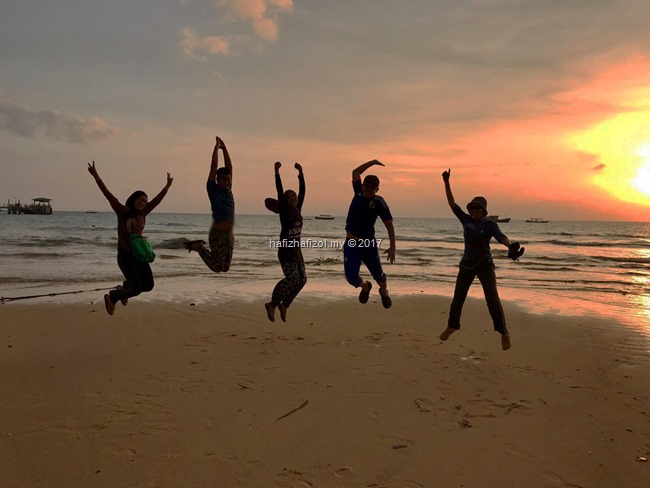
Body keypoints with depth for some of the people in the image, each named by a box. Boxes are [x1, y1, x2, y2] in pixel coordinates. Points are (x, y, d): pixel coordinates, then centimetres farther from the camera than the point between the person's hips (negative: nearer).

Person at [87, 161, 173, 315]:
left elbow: (157, 199, 18)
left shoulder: (142, 213, 7)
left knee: (148, 285, 6)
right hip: (125, 255, -6)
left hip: (139, 254, 6)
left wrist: (167, 185, 25)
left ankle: (126, 286, 36)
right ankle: (112, 297, 17)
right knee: (136, 288, -10)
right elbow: (107, 194, -15)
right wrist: (96, 176, -25)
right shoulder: (122, 211, -7)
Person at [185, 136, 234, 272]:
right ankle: (198, 246, 14)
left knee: (225, 267, 11)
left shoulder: (228, 190, 12)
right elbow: (213, 167, -6)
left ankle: (200, 246, 30)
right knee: (217, 267, -8)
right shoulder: (213, 190, -3)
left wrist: (224, 148, 9)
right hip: (217, 234, -7)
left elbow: (229, 167, 11)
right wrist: (216, 148, -2)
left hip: (229, 235, 7)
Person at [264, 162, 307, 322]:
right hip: (285, 251, -7)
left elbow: (302, 191, 6)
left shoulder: (298, 210, 7)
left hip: (297, 250, 7)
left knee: (302, 279, 2)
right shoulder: (283, 211, -7)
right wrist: (277, 172, -22)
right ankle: (272, 304, 1)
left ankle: (284, 304, 19)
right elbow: (279, 192, -16)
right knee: (292, 279, -17)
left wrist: (300, 173, 2)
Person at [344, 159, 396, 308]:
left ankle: (384, 292, 49)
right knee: (351, 277, -6)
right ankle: (365, 287, 31)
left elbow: (389, 225, -11)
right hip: (351, 244, 3)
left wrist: (392, 247, -16)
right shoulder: (359, 192, 2)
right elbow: (355, 172, 19)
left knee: (378, 274, 13)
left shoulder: (379, 202, -11)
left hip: (368, 244, -3)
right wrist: (372, 162, 13)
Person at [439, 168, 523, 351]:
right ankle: (451, 326, 31)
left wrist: (511, 246, -44)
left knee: (492, 299, -7)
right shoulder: (466, 220, 1)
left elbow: (501, 237, -22)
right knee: (458, 297, 11)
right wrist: (446, 183, -5)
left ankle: (504, 333, 3)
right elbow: (452, 204, 0)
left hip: (485, 265, -3)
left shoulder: (490, 224, -6)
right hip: (467, 264, 3)